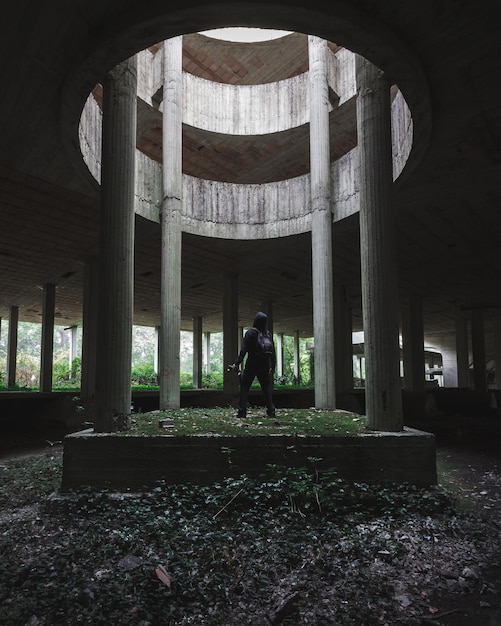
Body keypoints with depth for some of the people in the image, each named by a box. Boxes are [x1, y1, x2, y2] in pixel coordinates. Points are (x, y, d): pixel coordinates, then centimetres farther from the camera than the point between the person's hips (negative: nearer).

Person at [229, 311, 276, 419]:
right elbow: (273, 351, 7)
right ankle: (271, 411, 12)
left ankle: (242, 411, -2)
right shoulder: (268, 333, 4)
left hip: (251, 365, -4)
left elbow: (243, 350, -14)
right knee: (266, 388, 13)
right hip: (264, 366, 4)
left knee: (244, 387, 3)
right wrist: (273, 366, 14)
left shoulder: (250, 332, -8)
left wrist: (237, 364, -14)